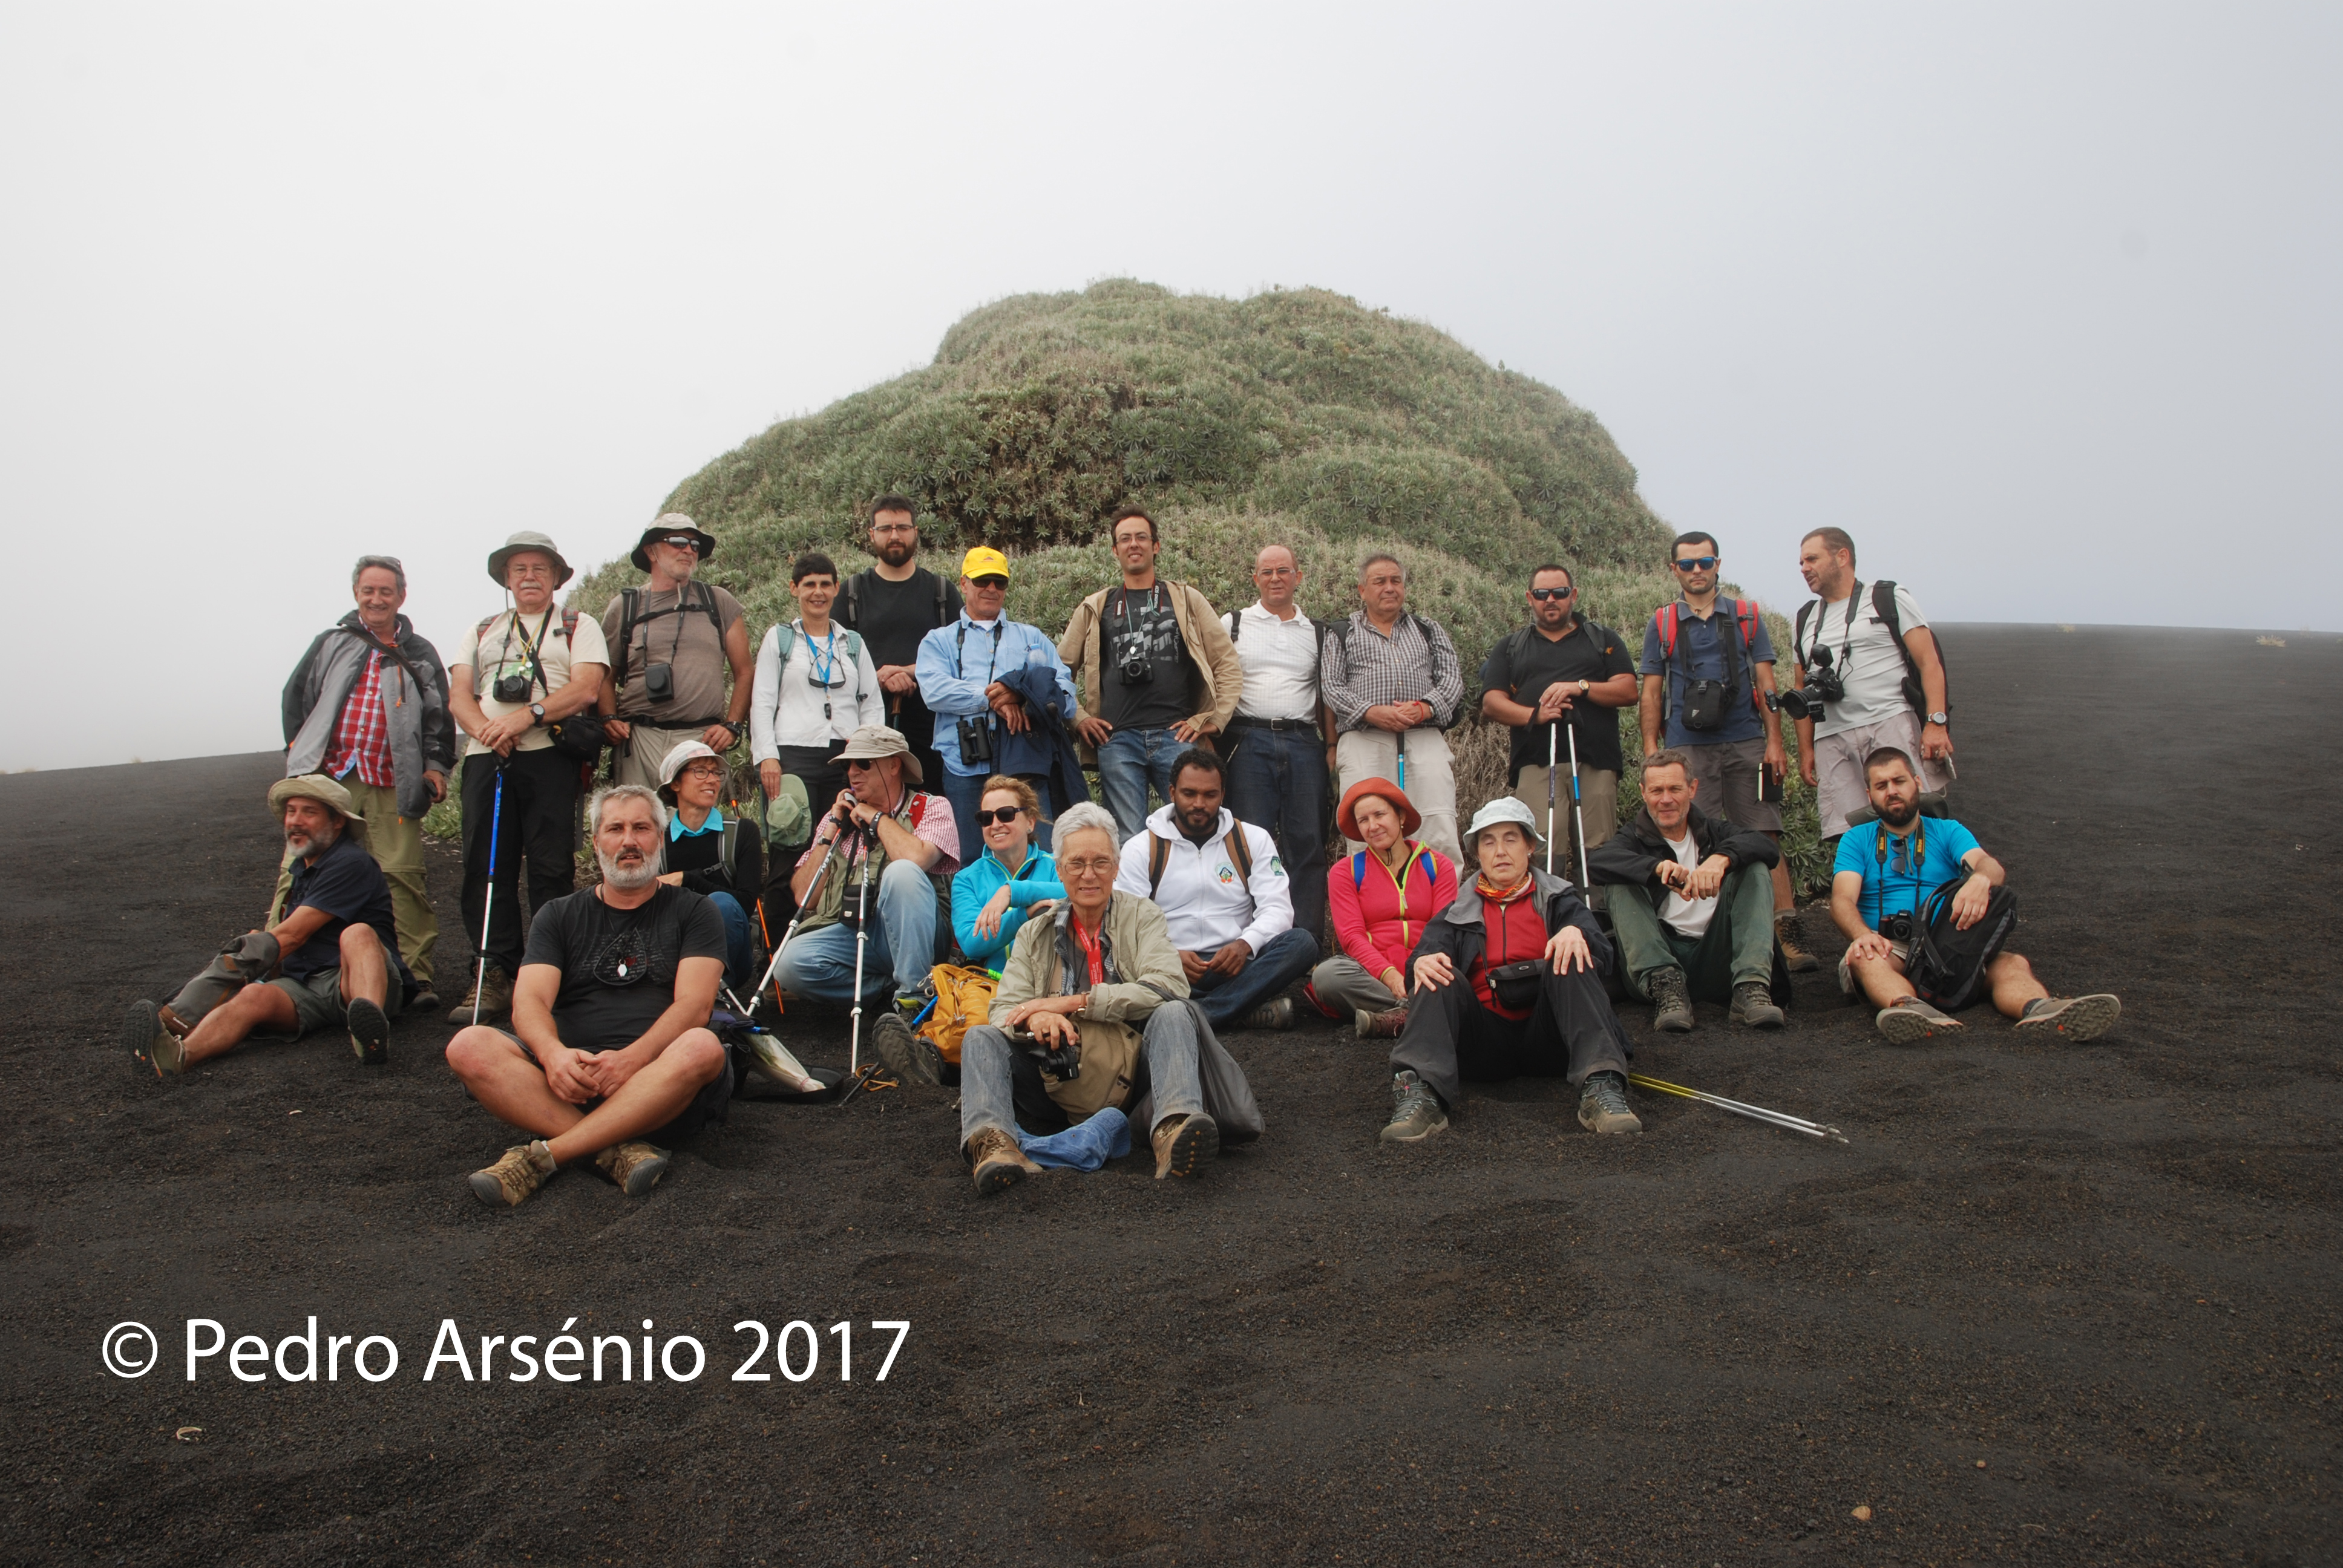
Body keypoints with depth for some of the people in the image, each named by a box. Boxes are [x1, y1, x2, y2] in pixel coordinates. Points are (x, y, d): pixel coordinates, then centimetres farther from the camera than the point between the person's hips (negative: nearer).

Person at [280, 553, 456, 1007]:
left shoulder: (419, 654, 15)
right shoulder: (331, 644, 15)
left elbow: (438, 716, 14)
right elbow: (295, 697, 19)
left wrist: (436, 766, 3)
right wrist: (299, 754, 11)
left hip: (391, 787, -1)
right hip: (327, 778, 1)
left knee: (402, 876, -5)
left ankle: (417, 974, -1)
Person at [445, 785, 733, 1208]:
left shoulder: (693, 912, 13)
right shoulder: (559, 916, 19)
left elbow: (694, 1005, -2)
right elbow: (529, 1002, 3)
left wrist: (632, 1058, -22)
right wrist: (554, 1054, -21)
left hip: (658, 1083, -2)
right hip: (570, 1075, 2)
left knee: (703, 1048, -35)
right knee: (470, 1047, -23)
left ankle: (542, 1155, -32)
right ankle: (616, 1150, -33)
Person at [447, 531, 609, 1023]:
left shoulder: (580, 628, 15)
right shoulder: (481, 633, 25)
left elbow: (585, 688, -2)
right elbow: (459, 694, 13)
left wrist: (526, 716, -15)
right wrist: (485, 729, -9)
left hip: (550, 756, -3)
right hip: (485, 759, 3)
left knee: (552, 868, -6)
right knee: (485, 867, -2)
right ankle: (494, 974, 2)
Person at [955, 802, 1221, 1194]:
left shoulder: (1141, 917, 12)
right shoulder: (1035, 934, 19)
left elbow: (1168, 986, -7)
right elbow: (1002, 1010, 7)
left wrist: (1072, 1002, -10)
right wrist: (1036, 1017, -19)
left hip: (1130, 1083, -2)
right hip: (1057, 1085, 2)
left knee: (1172, 1016, -27)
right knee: (980, 1039, -18)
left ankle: (1174, 1128, -50)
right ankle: (991, 1140, -45)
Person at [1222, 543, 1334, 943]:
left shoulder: (1318, 632, 18)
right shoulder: (1234, 623, 13)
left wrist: (1332, 748, 4)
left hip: (1303, 742, 2)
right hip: (1250, 741, -2)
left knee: (1307, 842, -1)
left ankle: (1306, 936, 4)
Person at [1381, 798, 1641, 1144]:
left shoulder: (1559, 899, 21)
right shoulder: (1458, 913, 23)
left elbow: (1603, 955, 4)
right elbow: (1430, 948, 3)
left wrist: (1576, 933, -20)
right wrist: (1422, 962, -23)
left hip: (1546, 1039, 0)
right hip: (1487, 1043, 1)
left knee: (1569, 962, -25)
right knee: (1440, 978, -24)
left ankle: (1601, 1088, -43)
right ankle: (1419, 1094, -47)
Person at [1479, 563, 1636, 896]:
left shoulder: (1603, 640, 22)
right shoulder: (1510, 648, 22)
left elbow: (1628, 691, 9)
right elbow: (1491, 703, 9)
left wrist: (1580, 687, -7)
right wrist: (1534, 714, -9)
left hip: (1596, 760, 1)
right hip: (1536, 763, 0)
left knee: (1597, 853, -7)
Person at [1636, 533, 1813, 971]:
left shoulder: (1747, 616, 12)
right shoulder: (1661, 623, 11)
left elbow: (1766, 684, 9)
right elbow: (1651, 692, 10)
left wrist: (1775, 742, 0)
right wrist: (1651, 749, 2)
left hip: (1746, 745, 0)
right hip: (1686, 749, 0)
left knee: (1765, 839, -7)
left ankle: (1786, 933, -9)